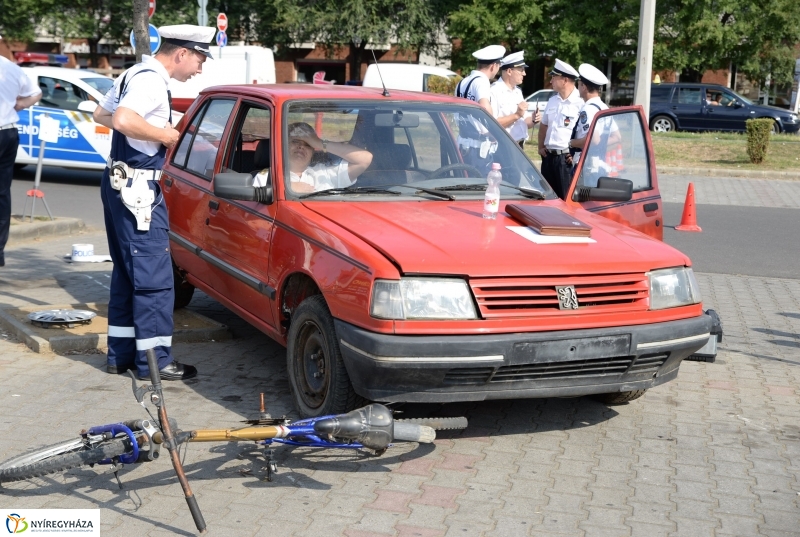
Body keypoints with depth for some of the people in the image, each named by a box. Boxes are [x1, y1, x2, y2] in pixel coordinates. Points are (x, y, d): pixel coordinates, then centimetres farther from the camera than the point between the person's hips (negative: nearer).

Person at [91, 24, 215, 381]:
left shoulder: (134, 74, 16)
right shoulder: (151, 80, -16)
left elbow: (101, 115, 23)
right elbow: (123, 121, -32)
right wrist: (165, 134, -17)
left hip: (121, 183, 11)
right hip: (138, 187, -11)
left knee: (127, 272, 14)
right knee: (153, 275, -6)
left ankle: (121, 353, 20)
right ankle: (154, 359, -2)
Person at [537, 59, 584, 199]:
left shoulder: (581, 103, -12)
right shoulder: (552, 101, 12)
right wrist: (541, 147, 16)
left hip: (567, 159, -7)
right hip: (548, 157, 7)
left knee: (566, 198, -2)